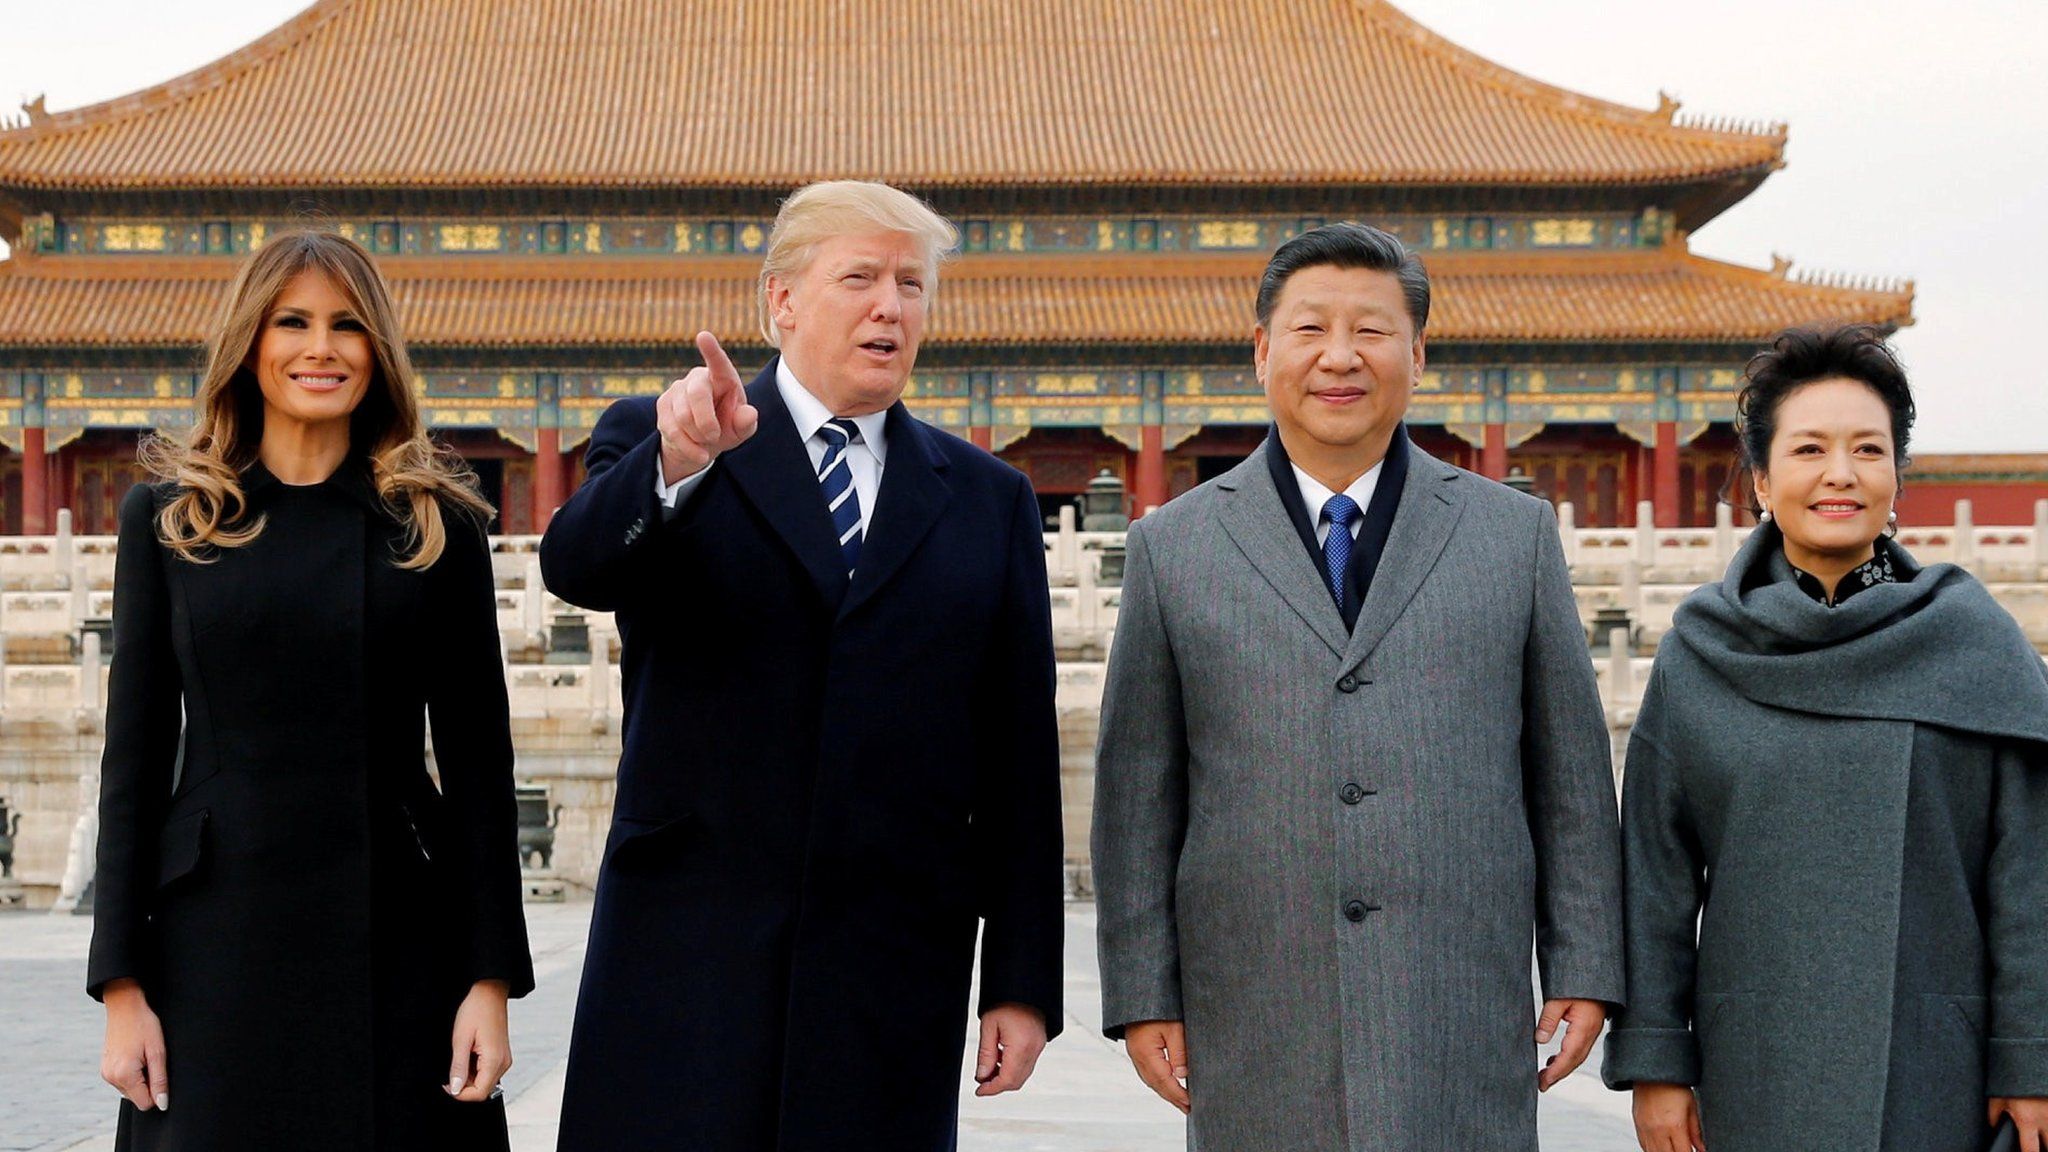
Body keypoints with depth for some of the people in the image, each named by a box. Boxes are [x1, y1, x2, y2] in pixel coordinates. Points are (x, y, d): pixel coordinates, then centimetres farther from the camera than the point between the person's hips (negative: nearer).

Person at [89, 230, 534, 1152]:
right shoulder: (168, 515, 6)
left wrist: (492, 979, -3)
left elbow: (477, 760, 3)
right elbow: (135, 755, 4)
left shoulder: (437, 521, 4)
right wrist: (121, 986, -1)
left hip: (398, 939, 0)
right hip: (218, 938, 0)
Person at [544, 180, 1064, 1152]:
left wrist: (1023, 981, 4)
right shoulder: (653, 444, 6)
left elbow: (1019, 759, 8)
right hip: (688, 958, -2)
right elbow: (574, 567, -16)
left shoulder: (989, 500, 11)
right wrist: (678, 465, -35)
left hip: (892, 982, 2)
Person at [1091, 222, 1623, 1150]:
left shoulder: (1517, 535, 9)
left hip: (1463, 1033, 0)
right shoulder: (1173, 548, 7)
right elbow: (1137, 794, 6)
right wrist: (1142, 997, 2)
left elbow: (1571, 773, 9)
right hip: (1255, 1031, 0)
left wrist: (1584, 972, 4)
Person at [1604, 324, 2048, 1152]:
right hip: (1758, 1067, 1)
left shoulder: (1976, 642, 1)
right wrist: (1653, 1058, 1)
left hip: (1937, 1065, 0)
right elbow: (1655, 873, 4)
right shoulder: (1699, 655, 3)